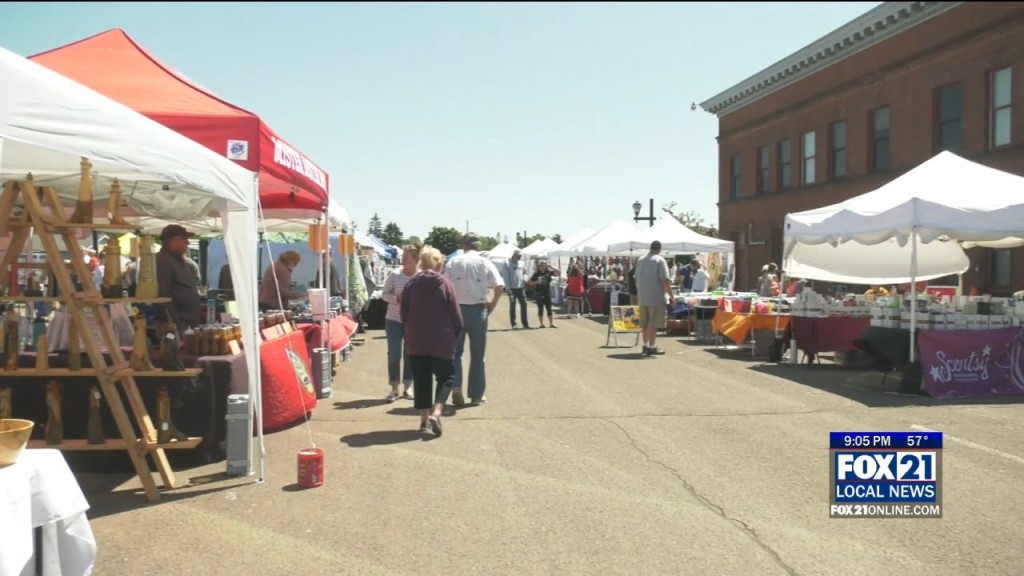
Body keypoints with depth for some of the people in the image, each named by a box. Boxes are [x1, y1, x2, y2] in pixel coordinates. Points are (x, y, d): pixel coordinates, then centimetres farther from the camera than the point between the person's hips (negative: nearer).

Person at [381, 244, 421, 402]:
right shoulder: (394, 275, -6)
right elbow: (384, 295, -1)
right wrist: (397, 298, -19)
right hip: (393, 320, 0)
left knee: (410, 354, 9)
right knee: (394, 354, 0)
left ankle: (408, 387, 22)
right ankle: (395, 389, 10)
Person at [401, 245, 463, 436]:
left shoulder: (411, 284, 2)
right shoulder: (444, 283, -7)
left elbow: (403, 313, 6)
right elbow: (456, 313, -6)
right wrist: (457, 333, 9)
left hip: (416, 341, 3)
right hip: (441, 341, -3)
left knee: (421, 380, 11)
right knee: (446, 378, 7)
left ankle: (424, 419, 13)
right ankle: (435, 413, -13)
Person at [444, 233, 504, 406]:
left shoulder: (454, 261, 1)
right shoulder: (485, 263, -1)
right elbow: (500, 286, -10)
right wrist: (491, 305, 4)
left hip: (457, 309, 0)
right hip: (478, 309, 0)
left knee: (455, 351, 13)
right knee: (477, 354, 9)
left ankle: (455, 386, -4)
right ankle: (477, 395, 14)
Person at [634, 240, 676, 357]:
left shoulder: (640, 260, 11)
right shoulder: (660, 260, -10)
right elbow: (665, 280, -17)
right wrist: (672, 296, -13)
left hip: (642, 297, 7)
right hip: (656, 297, -7)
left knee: (645, 323, 13)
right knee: (653, 324, -3)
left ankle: (645, 345, 20)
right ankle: (651, 347, -1)